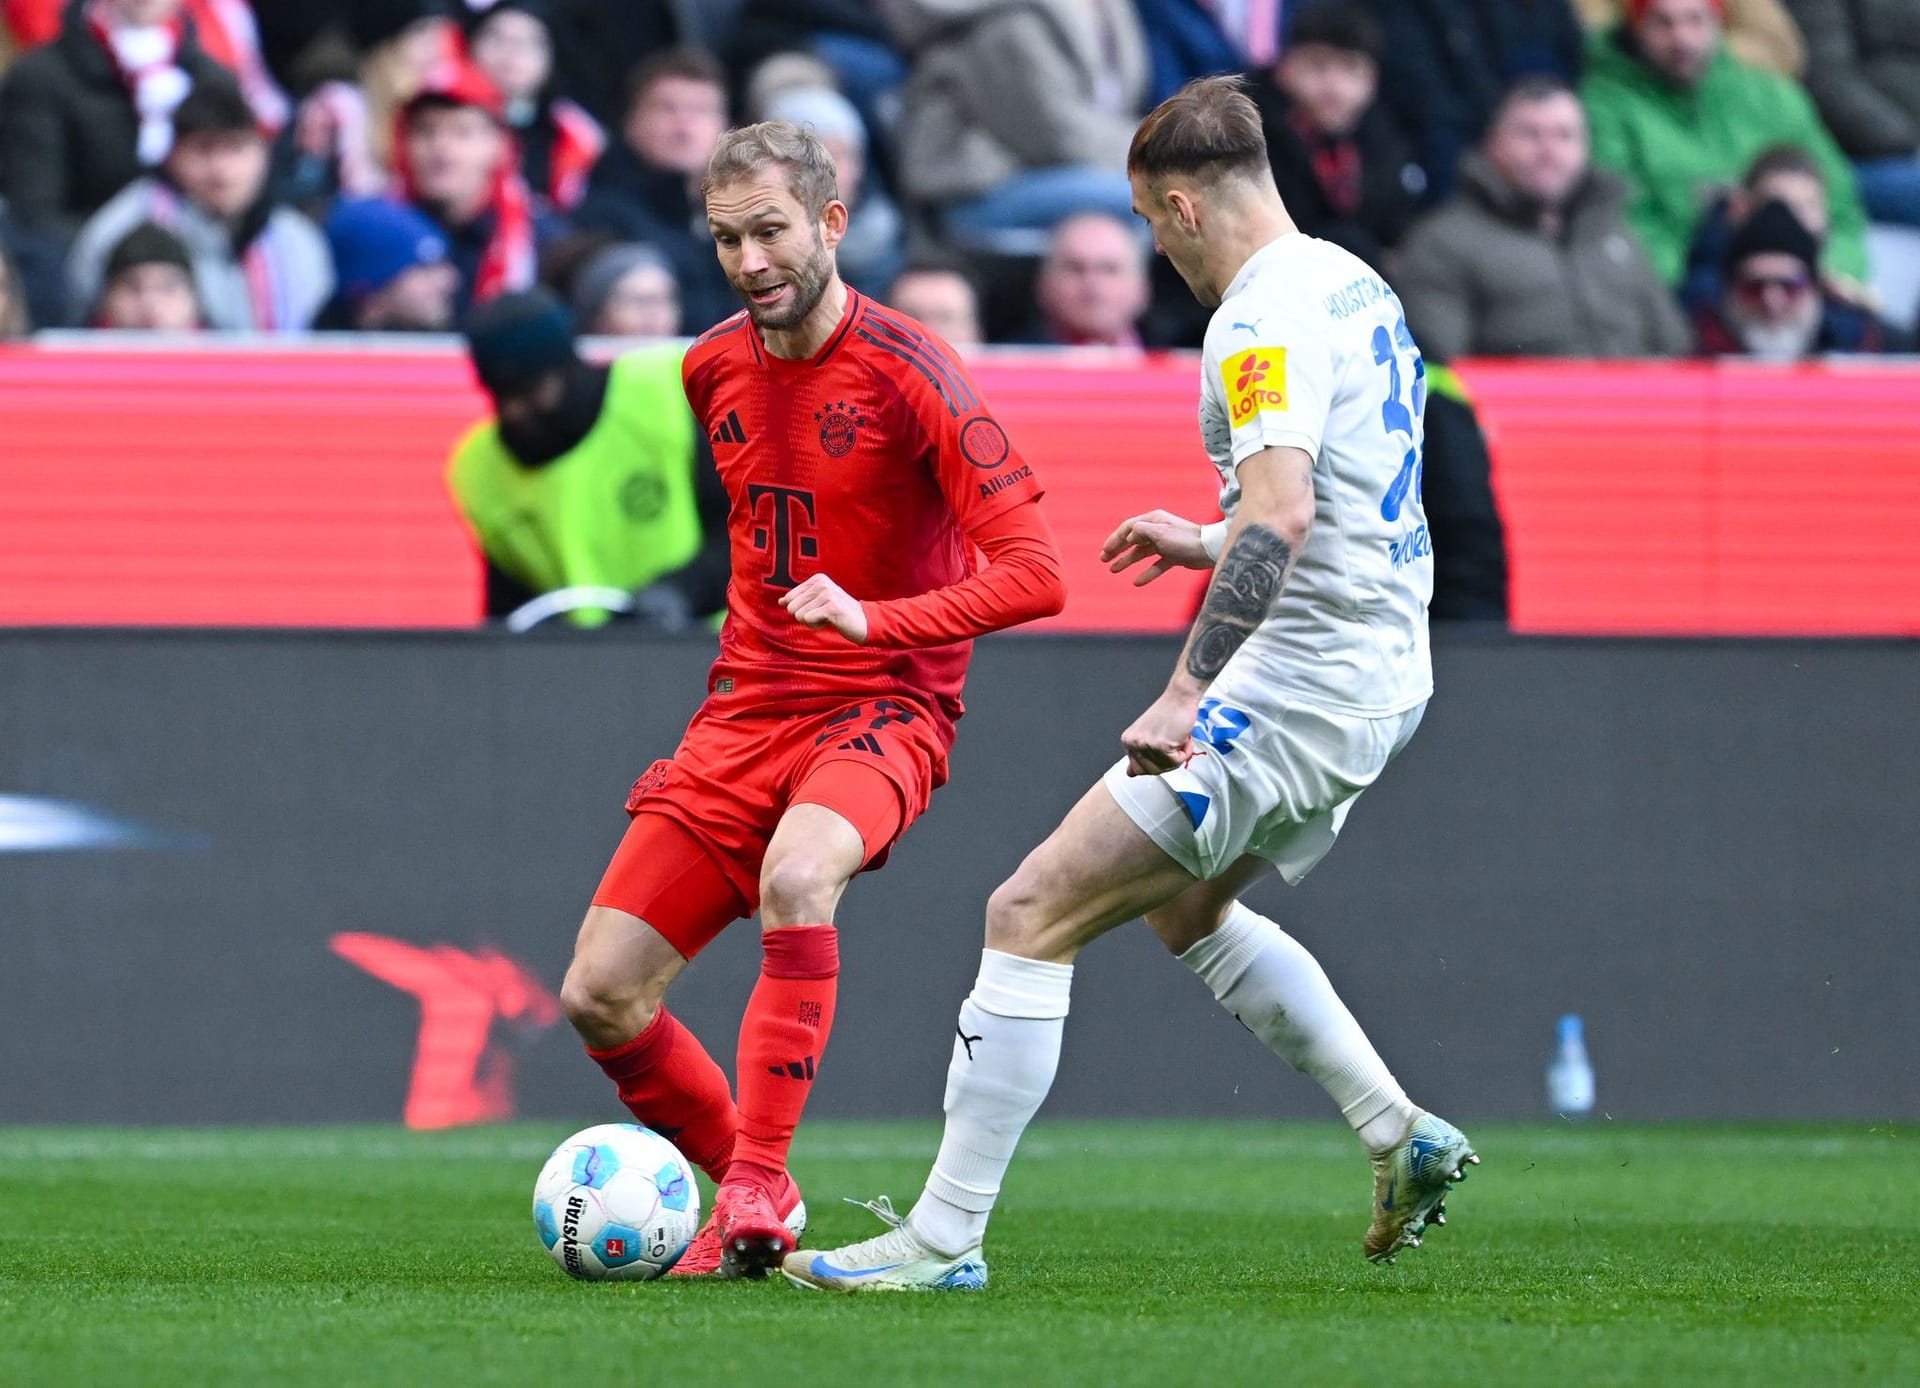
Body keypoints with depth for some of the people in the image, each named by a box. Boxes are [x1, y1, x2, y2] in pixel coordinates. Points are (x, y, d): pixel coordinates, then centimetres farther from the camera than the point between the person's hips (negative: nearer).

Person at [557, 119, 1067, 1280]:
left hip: (882, 710, -6)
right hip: (746, 709, 6)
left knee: (795, 874, -39)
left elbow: (1034, 574, -20)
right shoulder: (714, 371, 6)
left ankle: (756, 1188, -32)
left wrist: (872, 619, -30)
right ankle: (753, 1198, 18)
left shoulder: (907, 373, -14)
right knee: (599, 996, -4)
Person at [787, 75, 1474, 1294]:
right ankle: (1404, 1139, 23)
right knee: (1185, 909, 30)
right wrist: (1213, 543, 29)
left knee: (1032, 916, -8)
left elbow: (1279, 518, -31)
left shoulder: (1265, 322, -18)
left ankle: (945, 1238, -8)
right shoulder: (1354, 286, 12)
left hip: (1296, 689, -10)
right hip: (1385, 678, 10)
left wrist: (1185, 692, -34)